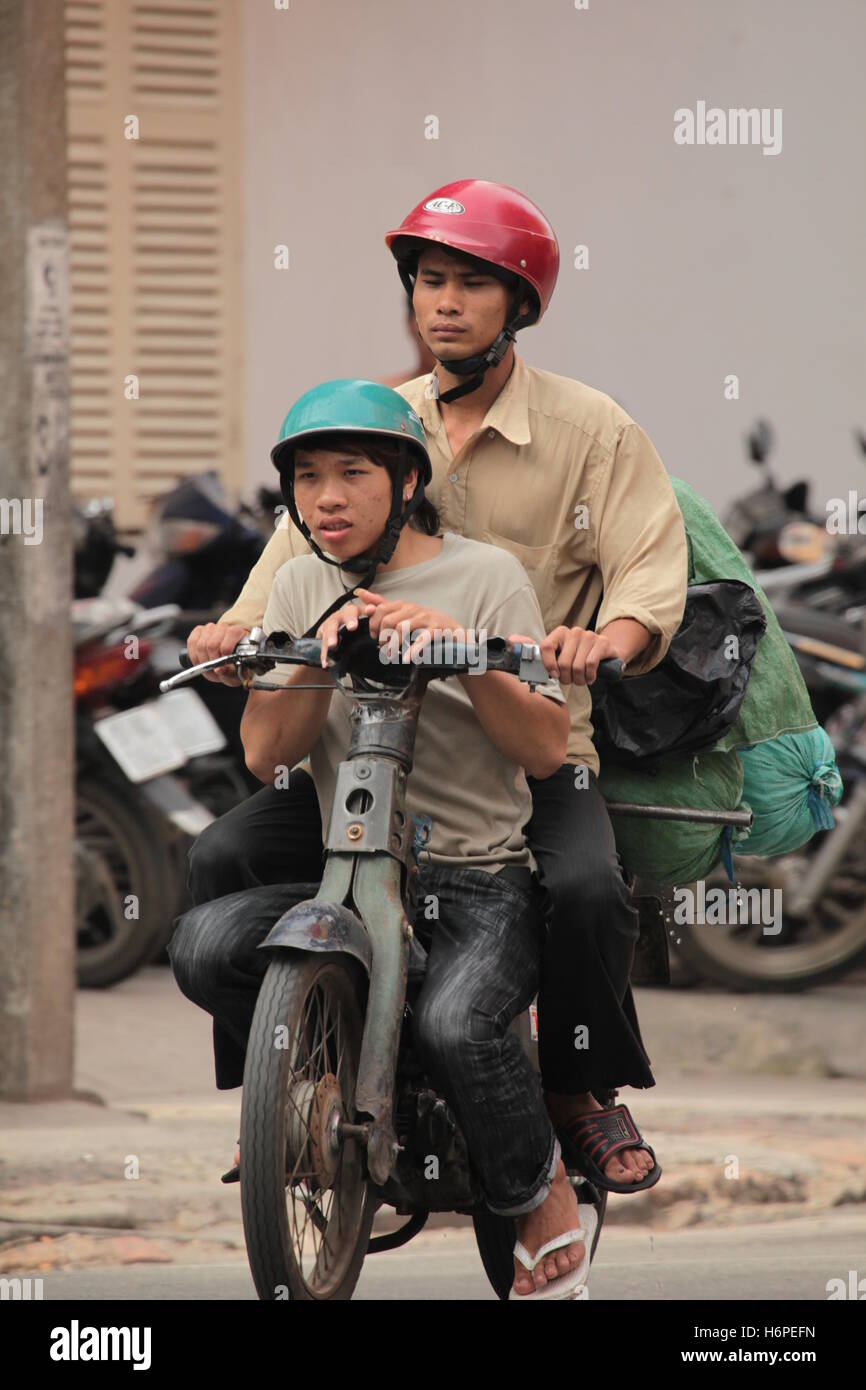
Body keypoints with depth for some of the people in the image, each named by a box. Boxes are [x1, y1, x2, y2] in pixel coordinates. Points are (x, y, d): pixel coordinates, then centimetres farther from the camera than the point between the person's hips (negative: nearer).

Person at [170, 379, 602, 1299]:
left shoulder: (484, 576, 1)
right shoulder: (302, 587, 12)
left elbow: (546, 749, -5)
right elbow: (265, 755, 2)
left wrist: (464, 656, -20)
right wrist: (323, 653, -14)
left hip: (483, 880, -4)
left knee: (455, 1023, -34)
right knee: (205, 947, -25)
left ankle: (545, 1198, -6)